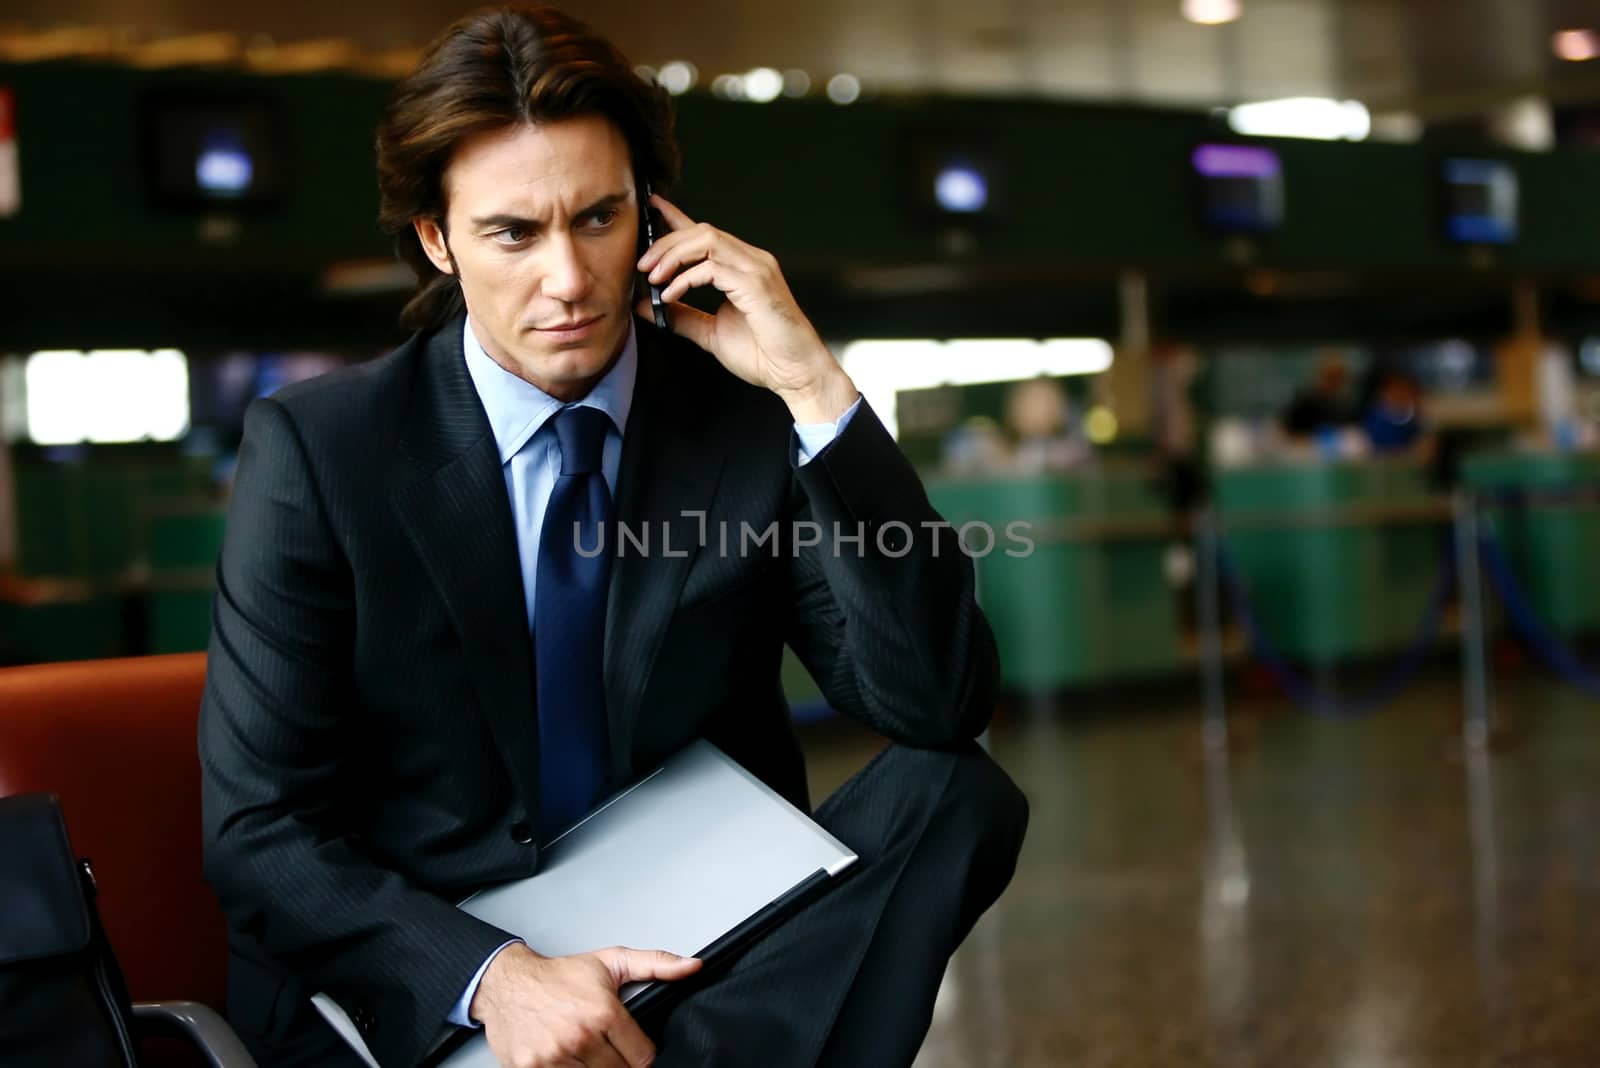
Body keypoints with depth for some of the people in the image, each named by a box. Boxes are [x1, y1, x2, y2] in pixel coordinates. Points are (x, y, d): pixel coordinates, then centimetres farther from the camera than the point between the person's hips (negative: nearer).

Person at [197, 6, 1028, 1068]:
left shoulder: (747, 422, -1)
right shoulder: (316, 450, -6)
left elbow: (939, 706, -10)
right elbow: (257, 827, -8)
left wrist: (813, 384, -18)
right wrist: (492, 975, -26)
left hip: (706, 970, 4)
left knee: (957, 794, -22)